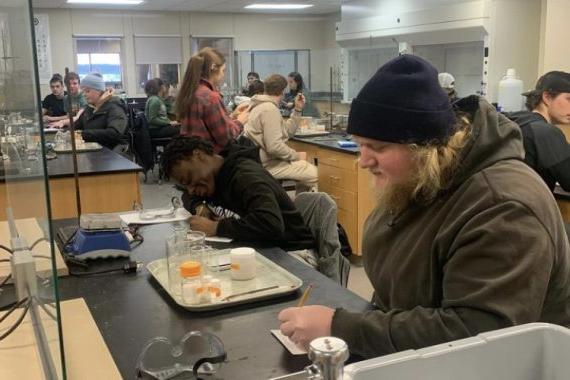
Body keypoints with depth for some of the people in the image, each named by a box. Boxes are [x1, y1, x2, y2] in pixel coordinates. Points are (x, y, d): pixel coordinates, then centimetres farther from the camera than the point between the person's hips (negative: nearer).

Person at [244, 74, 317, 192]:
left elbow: (286, 131, 16)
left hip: (262, 159, 11)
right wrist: (296, 156, -14)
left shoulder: (264, 106, 18)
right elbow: (274, 146, -27)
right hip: (268, 163, -11)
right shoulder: (270, 109, -17)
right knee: (313, 174, -17)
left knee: (310, 168, 17)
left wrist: (297, 110, 10)